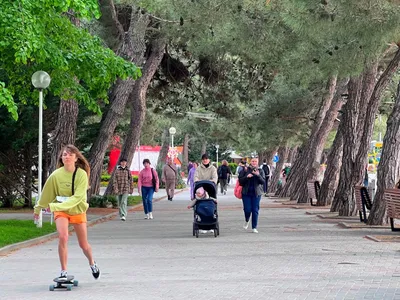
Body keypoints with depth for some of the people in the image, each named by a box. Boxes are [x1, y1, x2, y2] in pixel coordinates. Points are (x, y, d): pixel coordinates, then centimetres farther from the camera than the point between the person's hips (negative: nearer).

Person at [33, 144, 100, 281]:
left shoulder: (82, 174, -16)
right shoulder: (56, 175, -12)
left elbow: (78, 197, -23)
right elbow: (46, 193, 2)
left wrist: (55, 206, -30)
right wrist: (37, 209, 13)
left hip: (78, 210, 0)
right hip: (61, 211, 0)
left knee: (83, 244, 9)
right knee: (63, 237, -24)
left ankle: (92, 264, 40)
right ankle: (64, 272, -13)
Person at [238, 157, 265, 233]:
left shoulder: (260, 171, 6)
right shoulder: (245, 170, 2)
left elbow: (263, 181, -4)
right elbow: (240, 180, -1)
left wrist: (258, 175, -20)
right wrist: (247, 177, -18)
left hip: (256, 193, 1)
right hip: (246, 193, -1)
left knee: (255, 210, -1)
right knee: (247, 209, -5)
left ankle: (254, 227, 7)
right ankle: (246, 221, 27)